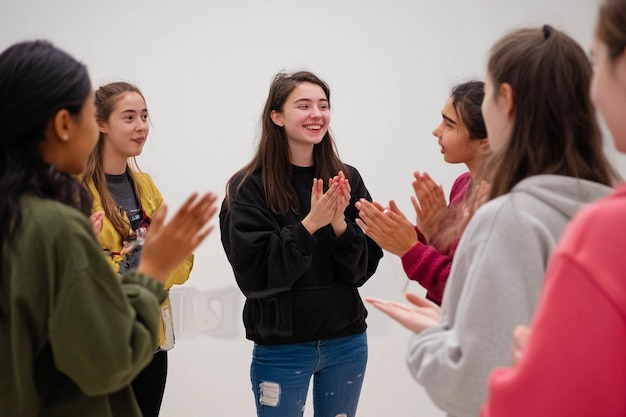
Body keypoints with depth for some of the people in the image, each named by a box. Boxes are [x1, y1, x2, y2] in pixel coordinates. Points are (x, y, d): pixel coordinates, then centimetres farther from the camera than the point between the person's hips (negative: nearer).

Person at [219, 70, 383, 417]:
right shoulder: (249, 186, -8)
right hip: (281, 349, -3)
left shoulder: (346, 179, 1)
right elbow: (253, 275, -14)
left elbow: (364, 266, 0)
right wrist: (309, 225, -22)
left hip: (347, 343, 3)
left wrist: (340, 224, -17)